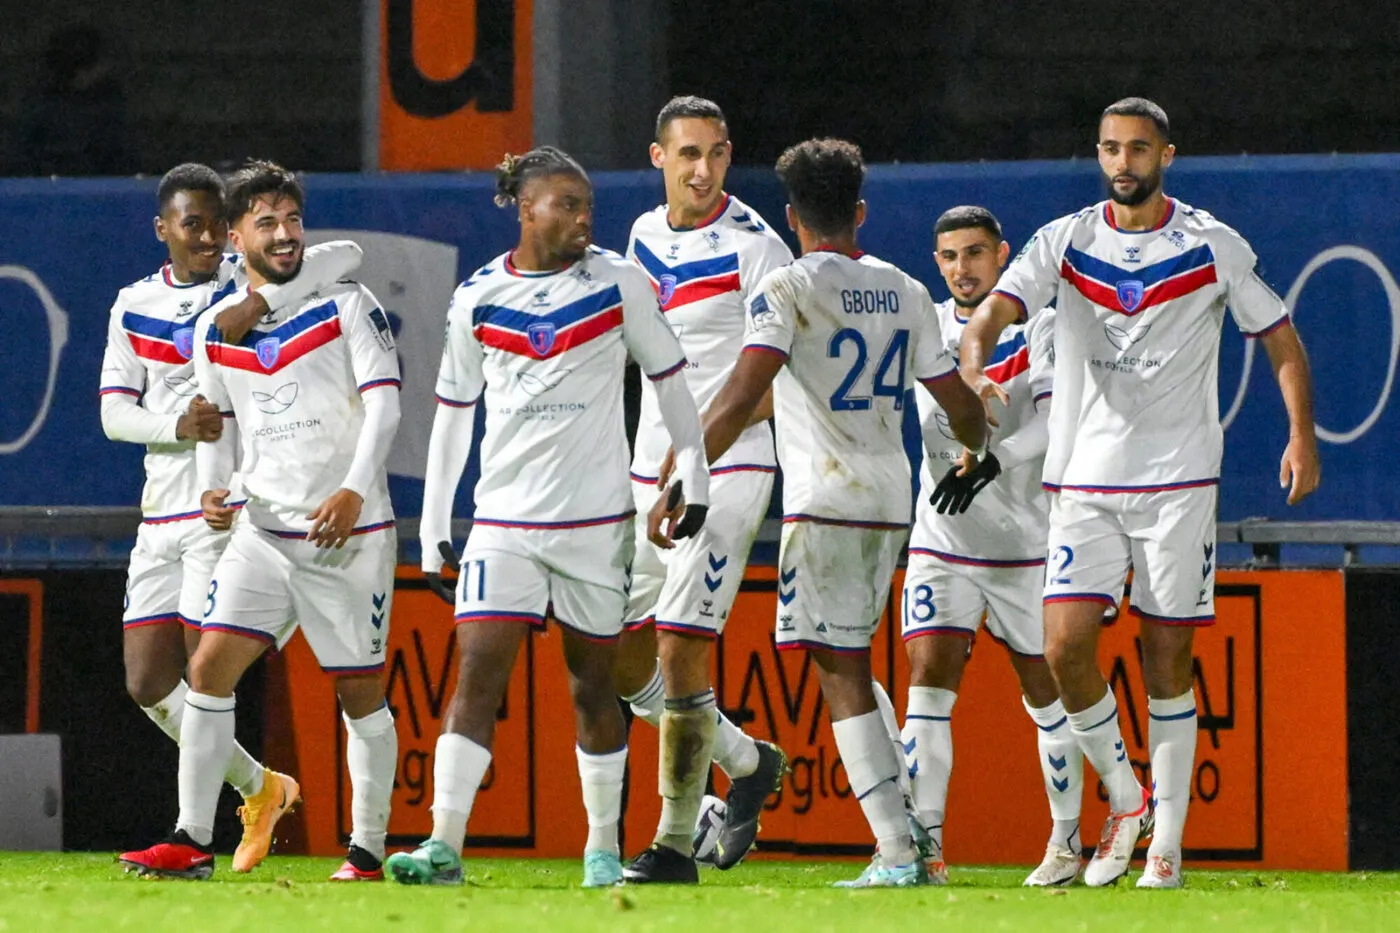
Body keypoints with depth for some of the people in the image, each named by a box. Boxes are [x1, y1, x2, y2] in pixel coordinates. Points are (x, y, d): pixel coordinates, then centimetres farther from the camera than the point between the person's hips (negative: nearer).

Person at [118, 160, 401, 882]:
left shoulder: (346, 305, -3)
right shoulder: (215, 331, 8)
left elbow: (383, 401, -11)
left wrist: (354, 490, -24)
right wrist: (212, 490, -2)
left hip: (350, 533, -3)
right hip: (262, 530, 3)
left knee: (361, 694, 2)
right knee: (210, 666, -9)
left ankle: (368, 850, 13)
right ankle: (191, 842, -6)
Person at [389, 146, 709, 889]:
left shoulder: (617, 284, -1)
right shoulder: (477, 298, 2)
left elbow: (669, 378, 8)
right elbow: (453, 411, 9)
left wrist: (692, 478, 5)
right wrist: (433, 526, 8)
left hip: (596, 520, 0)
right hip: (503, 518, 0)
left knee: (592, 683, 7)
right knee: (478, 674, -12)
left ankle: (603, 846, 20)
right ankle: (444, 845, -17)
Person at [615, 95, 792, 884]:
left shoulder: (752, 248, -10)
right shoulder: (645, 237, 11)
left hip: (725, 473, -7)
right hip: (649, 473, 7)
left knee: (680, 649, -13)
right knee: (624, 662, 7)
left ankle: (676, 842, -6)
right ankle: (750, 762, 27)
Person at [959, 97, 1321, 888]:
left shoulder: (1213, 247, 0)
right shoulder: (1064, 243, 3)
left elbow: (1281, 338, 8)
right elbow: (995, 310, -9)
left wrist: (1302, 435, -4)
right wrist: (974, 368, -32)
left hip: (1179, 481, -1)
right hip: (1084, 481, 1)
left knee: (1169, 660, -1)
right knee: (1065, 648, -11)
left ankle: (1167, 839, 6)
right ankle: (1125, 800, 11)